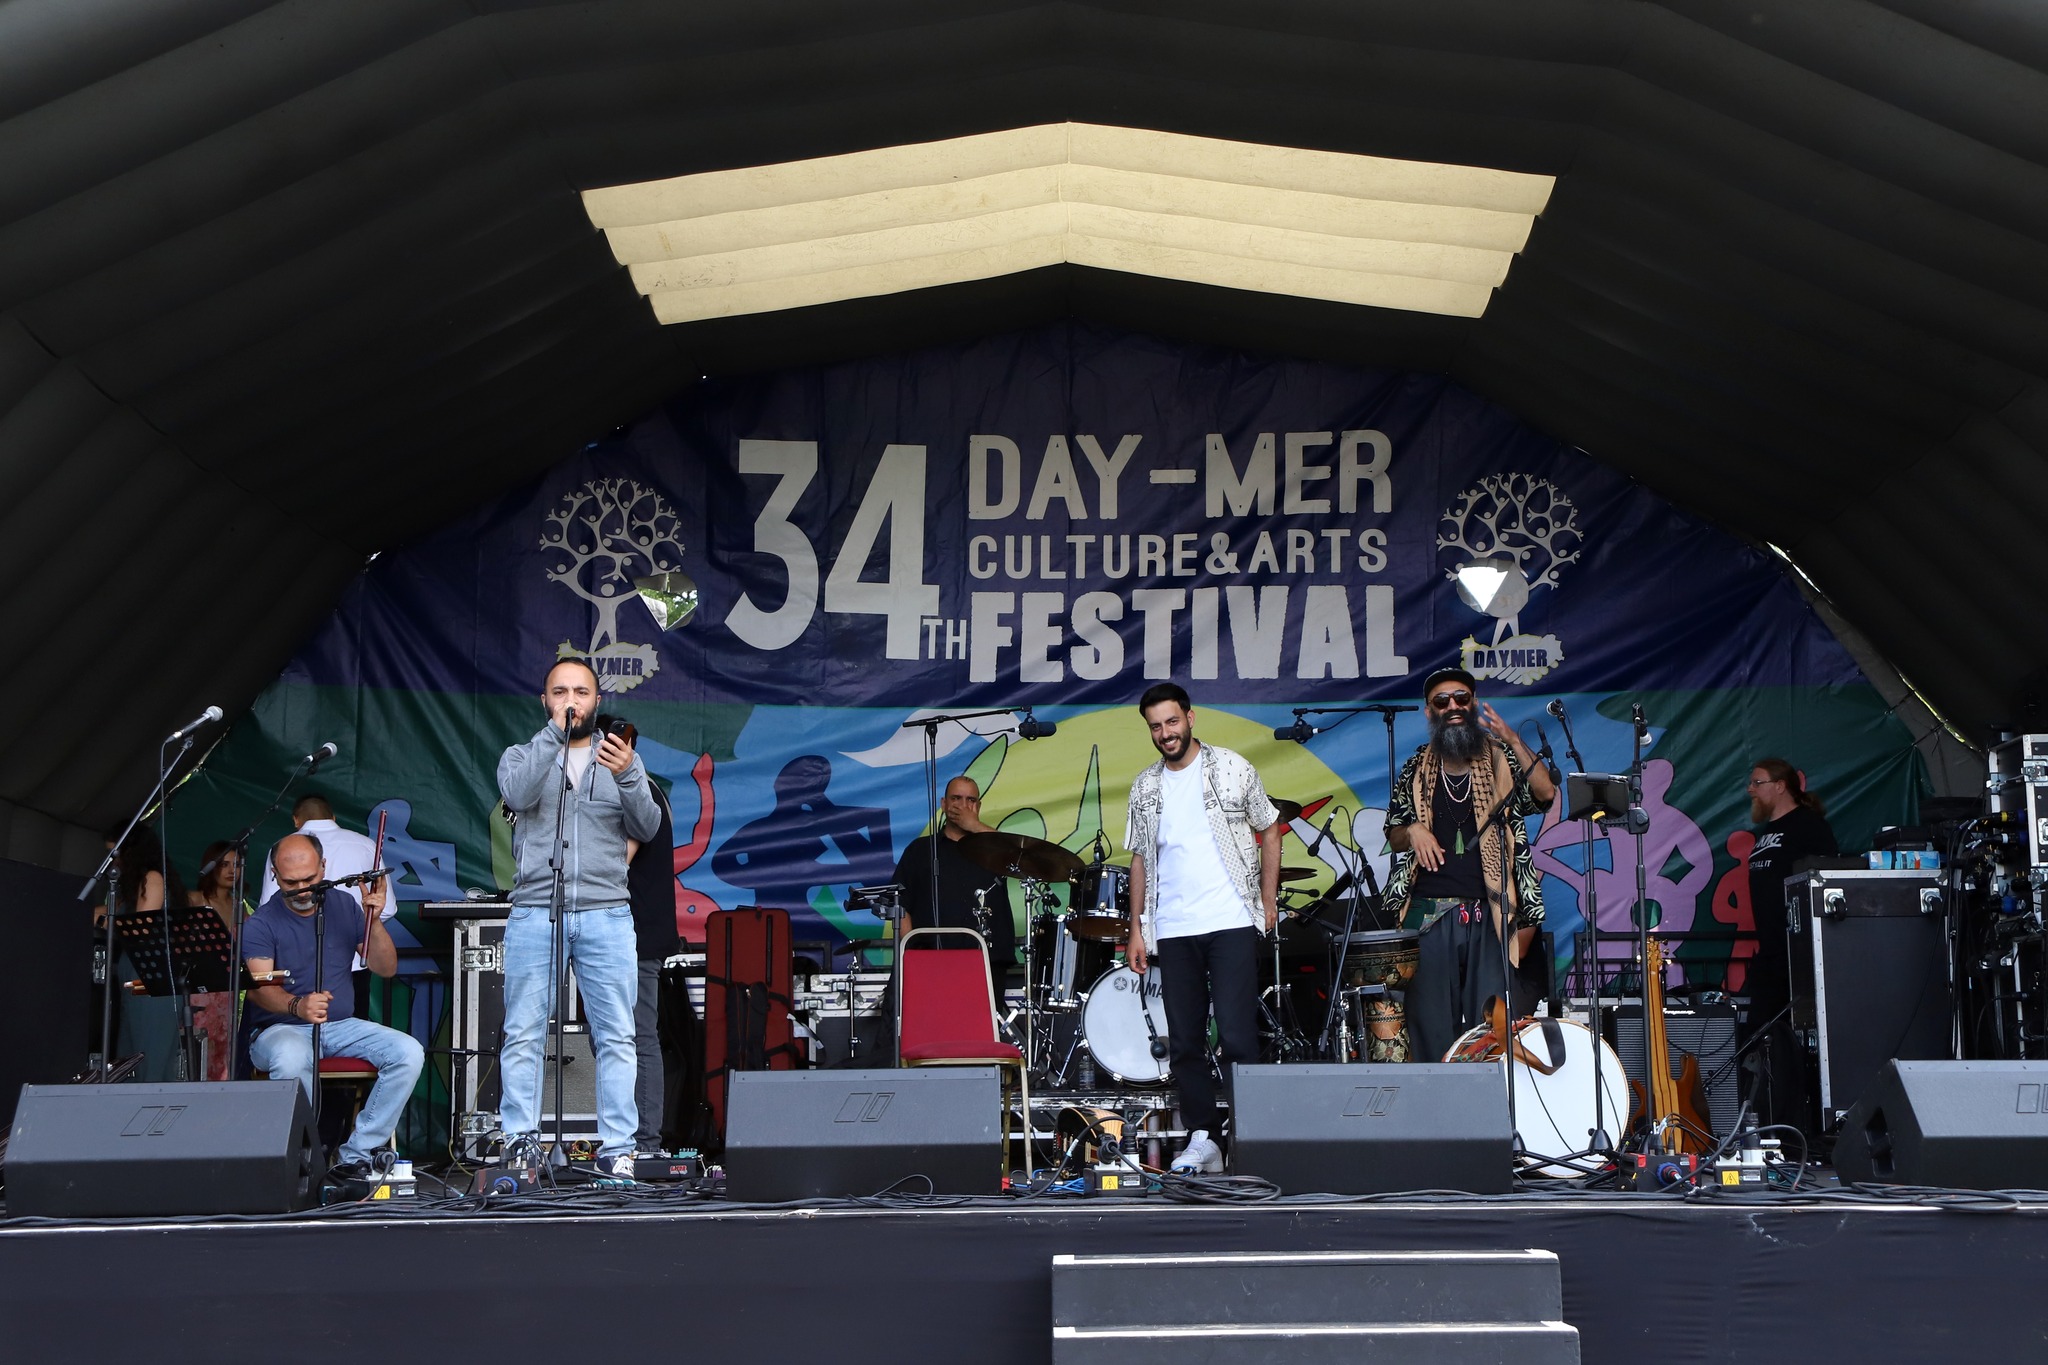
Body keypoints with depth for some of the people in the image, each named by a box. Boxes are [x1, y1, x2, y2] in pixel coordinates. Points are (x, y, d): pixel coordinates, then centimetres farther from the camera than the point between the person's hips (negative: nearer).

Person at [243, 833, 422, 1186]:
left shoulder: (344, 905, 7)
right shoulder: (261, 923, -5)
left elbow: (385, 968, 4)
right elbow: (259, 987, -21)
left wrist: (373, 920, -13)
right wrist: (297, 1006, -42)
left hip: (342, 1027, 4)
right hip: (281, 1029, -4)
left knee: (409, 1053, -21)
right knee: (291, 1061, -40)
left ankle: (356, 1154, -17)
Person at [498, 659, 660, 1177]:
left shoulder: (622, 757, 14)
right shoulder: (524, 755, 11)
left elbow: (647, 828, 1)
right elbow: (517, 793, -12)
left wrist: (627, 778, -16)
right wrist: (555, 731, -12)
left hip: (606, 915, 1)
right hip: (534, 912, -1)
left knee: (616, 1036, -2)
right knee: (523, 1034, -3)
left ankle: (617, 1149, 0)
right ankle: (519, 1141, 3)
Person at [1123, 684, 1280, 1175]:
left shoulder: (1232, 769, 3)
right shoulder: (1146, 788, 12)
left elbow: (1269, 831, 8)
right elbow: (1140, 858, 15)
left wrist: (1268, 901, 1)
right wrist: (1136, 929, 9)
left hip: (1232, 923, -4)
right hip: (1173, 930, 4)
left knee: (1237, 1035, -9)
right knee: (1185, 1041, 5)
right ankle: (1202, 1138, 12)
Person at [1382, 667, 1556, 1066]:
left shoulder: (1501, 760, 7)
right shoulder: (1415, 770, 13)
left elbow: (1546, 794, -10)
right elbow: (1393, 838, 17)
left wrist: (1513, 741, -17)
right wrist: (1412, 831, -5)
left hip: (1490, 914, -1)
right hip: (1430, 915, 2)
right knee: (1432, 1024, 1)